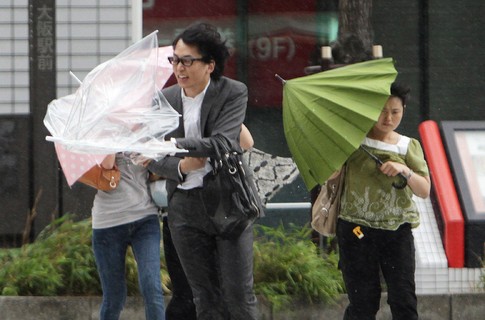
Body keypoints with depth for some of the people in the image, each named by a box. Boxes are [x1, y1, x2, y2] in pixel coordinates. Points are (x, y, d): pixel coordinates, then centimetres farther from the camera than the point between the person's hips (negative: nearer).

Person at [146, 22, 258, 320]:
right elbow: (153, 159, 7)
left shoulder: (234, 93, -6)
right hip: (185, 205, 3)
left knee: (238, 295, -4)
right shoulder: (165, 100, 5)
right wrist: (180, 166, -15)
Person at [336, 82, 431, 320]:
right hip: (357, 229, -1)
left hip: (397, 231, 1)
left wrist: (405, 171, -16)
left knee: (404, 300, -4)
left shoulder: (409, 147, 8)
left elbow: (424, 191, 2)